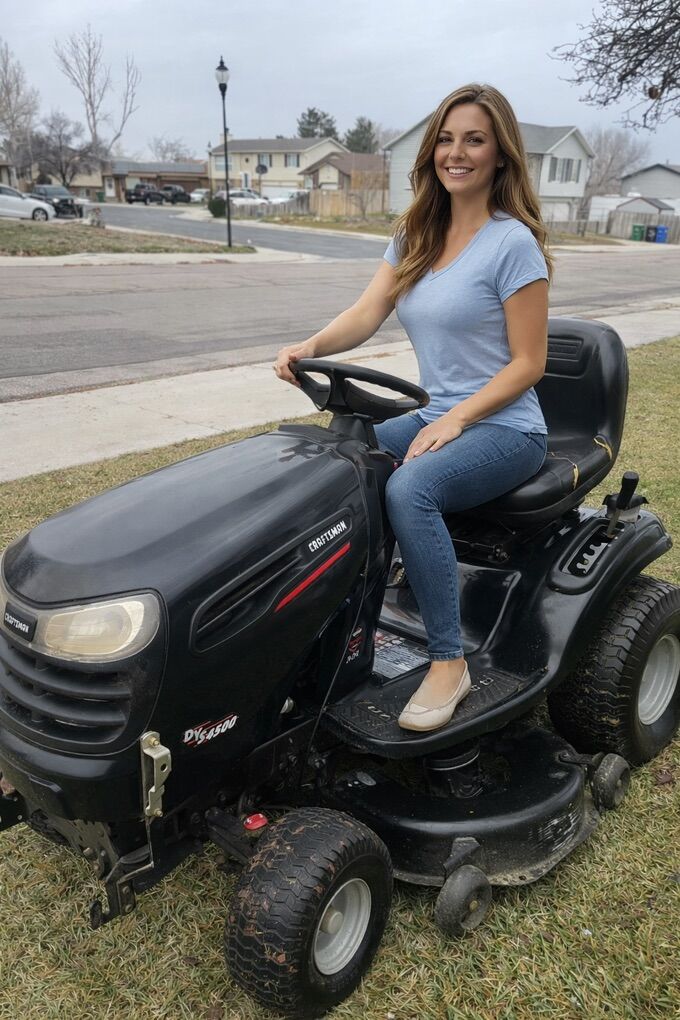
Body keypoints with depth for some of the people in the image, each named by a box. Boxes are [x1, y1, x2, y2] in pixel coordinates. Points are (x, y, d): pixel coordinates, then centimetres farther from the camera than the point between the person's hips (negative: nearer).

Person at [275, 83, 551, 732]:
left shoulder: (512, 241, -9)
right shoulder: (415, 236, 11)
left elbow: (528, 363, -11)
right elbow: (367, 313, -2)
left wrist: (455, 420, -22)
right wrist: (309, 348, -22)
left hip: (502, 428, -6)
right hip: (434, 418, 7)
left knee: (409, 488, -34)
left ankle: (449, 663, -20)